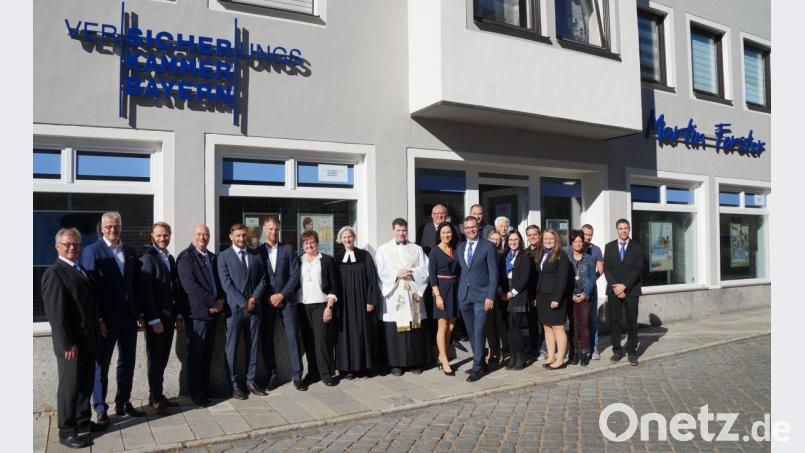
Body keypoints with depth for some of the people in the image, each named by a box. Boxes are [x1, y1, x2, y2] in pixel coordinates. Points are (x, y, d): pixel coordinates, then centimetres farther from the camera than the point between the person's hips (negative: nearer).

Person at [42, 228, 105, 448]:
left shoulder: (81, 271, 15)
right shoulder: (54, 273, -13)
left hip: (88, 339, 8)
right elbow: (55, 313, -19)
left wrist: (95, 336, 15)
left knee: (86, 383, 17)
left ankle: (83, 419, 30)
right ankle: (66, 431, 12)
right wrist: (67, 343, -22)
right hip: (71, 342, -8)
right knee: (70, 385, 1)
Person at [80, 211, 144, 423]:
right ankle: (100, 409, 18)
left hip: (129, 316, 5)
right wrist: (97, 319, -15)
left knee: (127, 362, 13)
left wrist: (139, 313, 6)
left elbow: (136, 284, 10)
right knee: (101, 364, 6)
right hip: (106, 319, -5)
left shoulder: (130, 252, 10)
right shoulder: (91, 251, -5)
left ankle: (123, 403, 26)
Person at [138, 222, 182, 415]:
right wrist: (154, 319, -17)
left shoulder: (170, 258, 12)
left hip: (169, 315, 7)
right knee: (155, 358, 3)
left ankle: (157, 394, 22)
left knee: (163, 358, 12)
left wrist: (178, 314, 12)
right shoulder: (147, 257, -11)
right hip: (155, 317, -7)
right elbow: (146, 291, -16)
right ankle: (155, 398, 14)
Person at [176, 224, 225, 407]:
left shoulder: (213, 257, 16)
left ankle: (205, 389, 21)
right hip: (196, 312, -6)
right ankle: (196, 393, 11)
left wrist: (220, 301, 0)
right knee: (196, 354, 2)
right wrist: (212, 302, -15)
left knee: (207, 354, 12)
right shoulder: (185, 256, -6)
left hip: (213, 311, 6)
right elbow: (190, 285, -16)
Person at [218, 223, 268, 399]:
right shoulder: (224, 256, 0)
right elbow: (226, 284, -8)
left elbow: (262, 280, 9)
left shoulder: (256, 255, 12)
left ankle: (251, 382, 16)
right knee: (231, 347, 1)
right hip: (234, 308, -3)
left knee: (252, 346, 8)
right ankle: (233, 385, 9)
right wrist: (243, 302, -14)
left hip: (254, 307, 4)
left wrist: (254, 298, -7)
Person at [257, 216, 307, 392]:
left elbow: (294, 275, 1)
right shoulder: (257, 251, 5)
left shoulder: (288, 249, 6)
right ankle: (272, 376, 12)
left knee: (292, 337, -2)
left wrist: (282, 295, -8)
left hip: (287, 299, 0)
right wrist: (268, 297, -7)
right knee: (267, 340, 2)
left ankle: (297, 376, 4)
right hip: (266, 302, 0)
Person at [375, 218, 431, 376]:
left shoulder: (417, 249, 12)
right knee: (394, 330, -2)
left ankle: (416, 362, 14)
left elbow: (426, 269, 5)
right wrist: (397, 274, -13)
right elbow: (380, 272, -1)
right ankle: (396, 364, 8)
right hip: (393, 295, -2)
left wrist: (412, 273, -11)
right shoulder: (383, 250, 7)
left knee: (416, 329, 3)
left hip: (413, 294, 2)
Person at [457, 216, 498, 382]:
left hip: (481, 295, -5)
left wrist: (490, 296, -12)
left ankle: (477, 368, -1)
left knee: (479, 332, -8)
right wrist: (459, 292, 7)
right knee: (471, 333, 11)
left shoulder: (488, 246, -3)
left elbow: (493, 273, -6)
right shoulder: (460, 247, 12)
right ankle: (479, 361, 24)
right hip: (464, 296, 5)